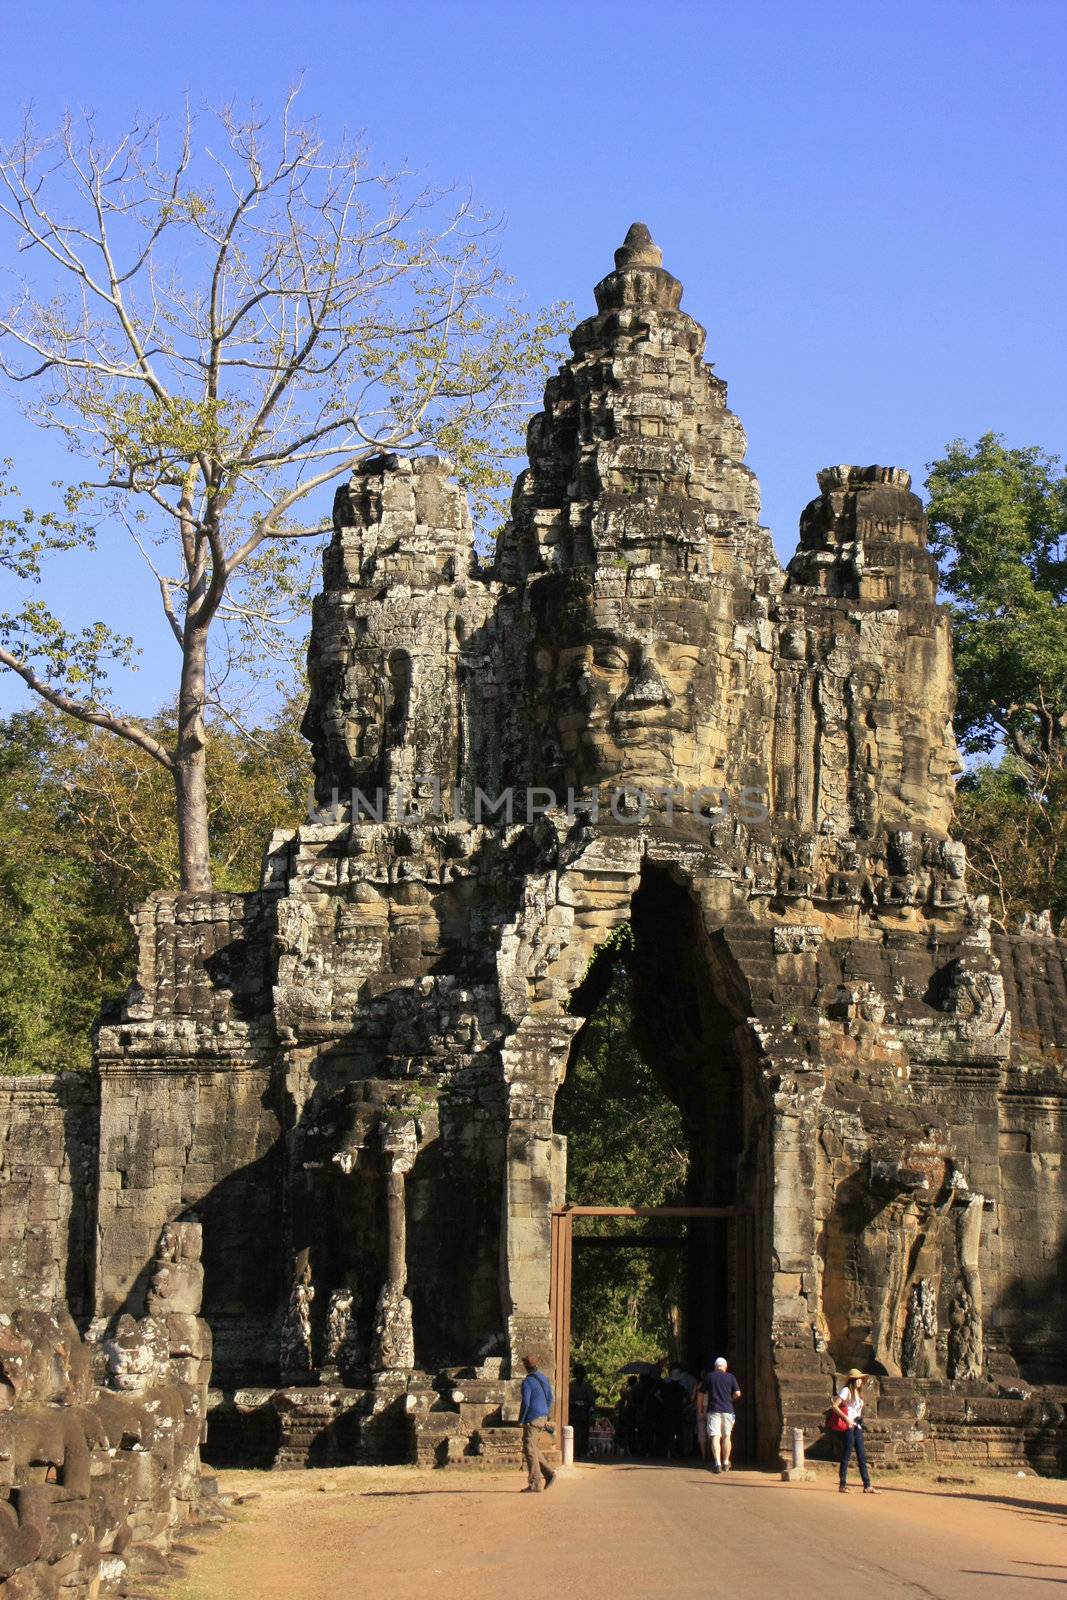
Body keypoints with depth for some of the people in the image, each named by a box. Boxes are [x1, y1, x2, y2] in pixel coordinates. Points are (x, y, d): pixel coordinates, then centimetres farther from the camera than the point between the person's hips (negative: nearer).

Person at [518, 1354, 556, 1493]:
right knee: (534, 1449, 19)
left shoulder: (527, 1382, -13)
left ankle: (535, 1484, -5)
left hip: (532, 1419, -8)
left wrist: (521, 1420, -7)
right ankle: (548, 1473, 8)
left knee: (530, 1450, -4)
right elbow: (550, 1399, 17)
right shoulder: (544, 1379, 11)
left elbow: (526, 1403, -18)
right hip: (543, 1418, 8)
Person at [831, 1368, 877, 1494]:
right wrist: (846, 1418, -20)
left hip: (857, 1427, 8)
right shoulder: (846, 1391, -4)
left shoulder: (858, 1393, 19)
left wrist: (860, 1419, 8)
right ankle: (842, 1485, 1)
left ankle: (867, 1485, 2)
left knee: (862, 1457, 3)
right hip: (848, 1427, -8)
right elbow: (835, 1406, -12)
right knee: (846, 1456, -4)